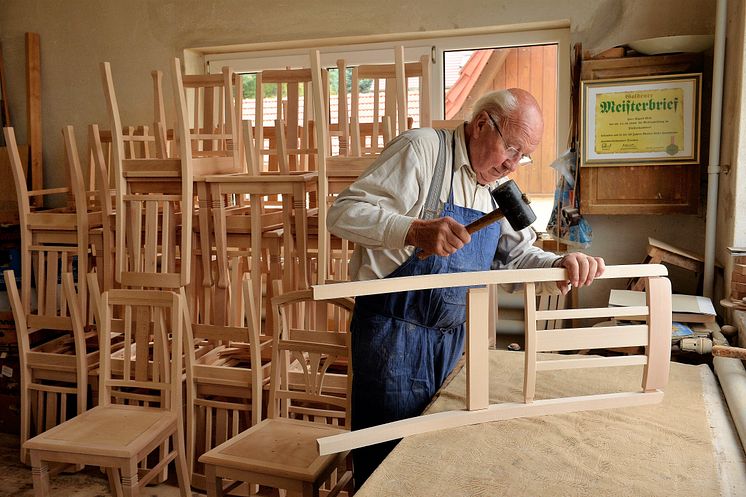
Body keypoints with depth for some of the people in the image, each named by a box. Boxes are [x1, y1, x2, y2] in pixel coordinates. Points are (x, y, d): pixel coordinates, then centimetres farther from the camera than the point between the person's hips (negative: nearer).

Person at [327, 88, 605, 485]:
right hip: (394, 333, -7)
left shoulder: (498, 184, 11)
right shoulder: (422, 148, -11)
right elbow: (344, 213, -18)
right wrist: (415, 231, -34)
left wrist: (559, 265, -8)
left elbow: (515, 253, 14)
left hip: (453, 335, 7)